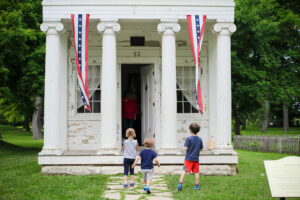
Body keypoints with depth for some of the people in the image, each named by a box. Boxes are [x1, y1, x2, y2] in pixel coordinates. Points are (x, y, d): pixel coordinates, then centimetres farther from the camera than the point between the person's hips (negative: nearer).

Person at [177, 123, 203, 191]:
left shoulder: (189, 139, -11)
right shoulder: (199, 139, 1)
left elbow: (186, 148, -13)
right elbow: (201, 149, 7)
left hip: (188, 158, -3)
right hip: (196, 158, 3)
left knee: (184, 171, -2)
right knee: (196, 172, 10)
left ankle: (180, 184, -10)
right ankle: (197, 186, 16)